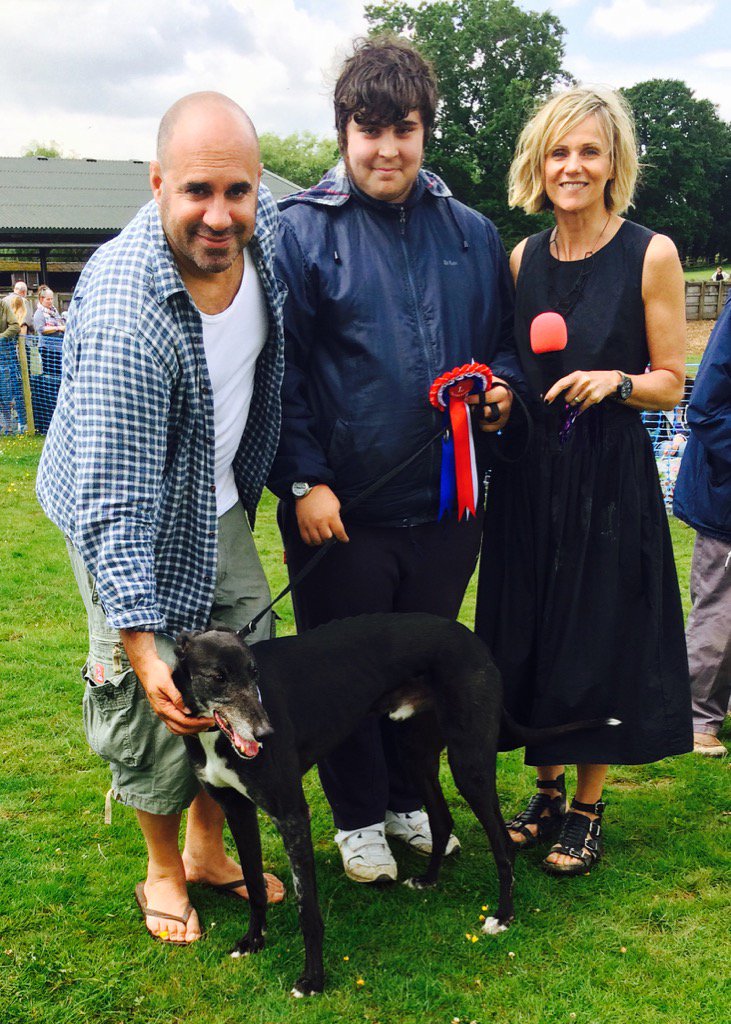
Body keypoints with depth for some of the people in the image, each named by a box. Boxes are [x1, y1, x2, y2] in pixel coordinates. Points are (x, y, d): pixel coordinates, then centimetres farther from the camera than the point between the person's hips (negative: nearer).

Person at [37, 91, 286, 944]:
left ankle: (210, 849, 33)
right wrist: (141, 640, -37)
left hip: (219, 506, 7)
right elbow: (114, 500, -34)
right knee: (155, 707, 1)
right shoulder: (124, 311, -36)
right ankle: (163, 867, 28)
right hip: (132, 522, -6)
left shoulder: (263, 223, -14)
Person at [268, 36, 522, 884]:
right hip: (341, 508, -3)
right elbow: (279, 370, -6)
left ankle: (410, 797, 38)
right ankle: (357, 816, 30)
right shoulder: (302, 232, -6)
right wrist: (304, 481, -12)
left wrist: (503, 384, -5)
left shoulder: (470, 234, 7)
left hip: (446, 499, 4)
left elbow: (504, 339, 18)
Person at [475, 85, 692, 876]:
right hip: (530, 474, 4)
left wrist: (616, 382, -22)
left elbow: (670, 382, -4)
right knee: (529, 633, 10)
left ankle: (589, 808, 21)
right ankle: (547, 789, 29)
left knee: (601, 639, 3)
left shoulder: (650, 255, -6)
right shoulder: (523, 258, 7)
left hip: (610, 477, -4)